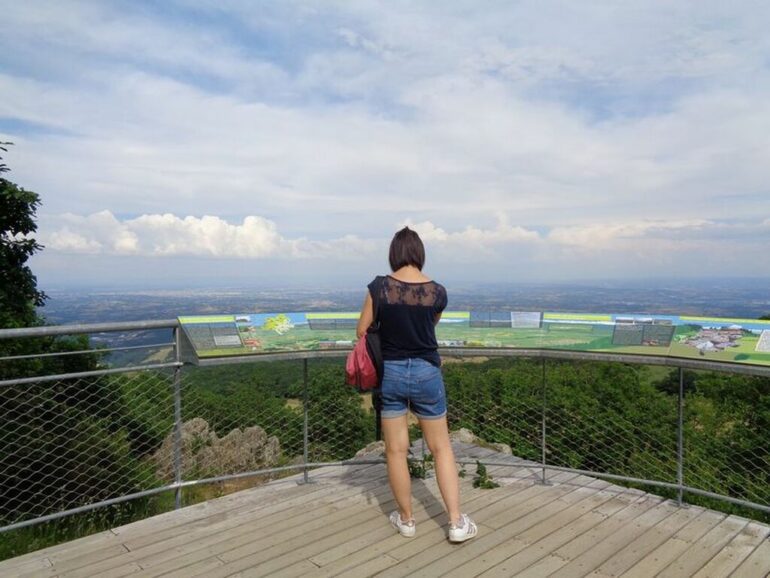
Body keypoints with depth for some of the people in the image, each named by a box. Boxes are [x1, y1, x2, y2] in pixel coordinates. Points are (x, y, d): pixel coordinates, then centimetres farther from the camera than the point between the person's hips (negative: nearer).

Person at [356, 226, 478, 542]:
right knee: (441, 447, 15)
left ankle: (406, 519, 28)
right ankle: (457, 522, 19)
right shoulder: (437, 291, -7)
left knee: (396, 450, 12)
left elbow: (362, 331, -4)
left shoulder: (380, 287, -12)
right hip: (427, 373, 1)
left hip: (390, 373, -1)